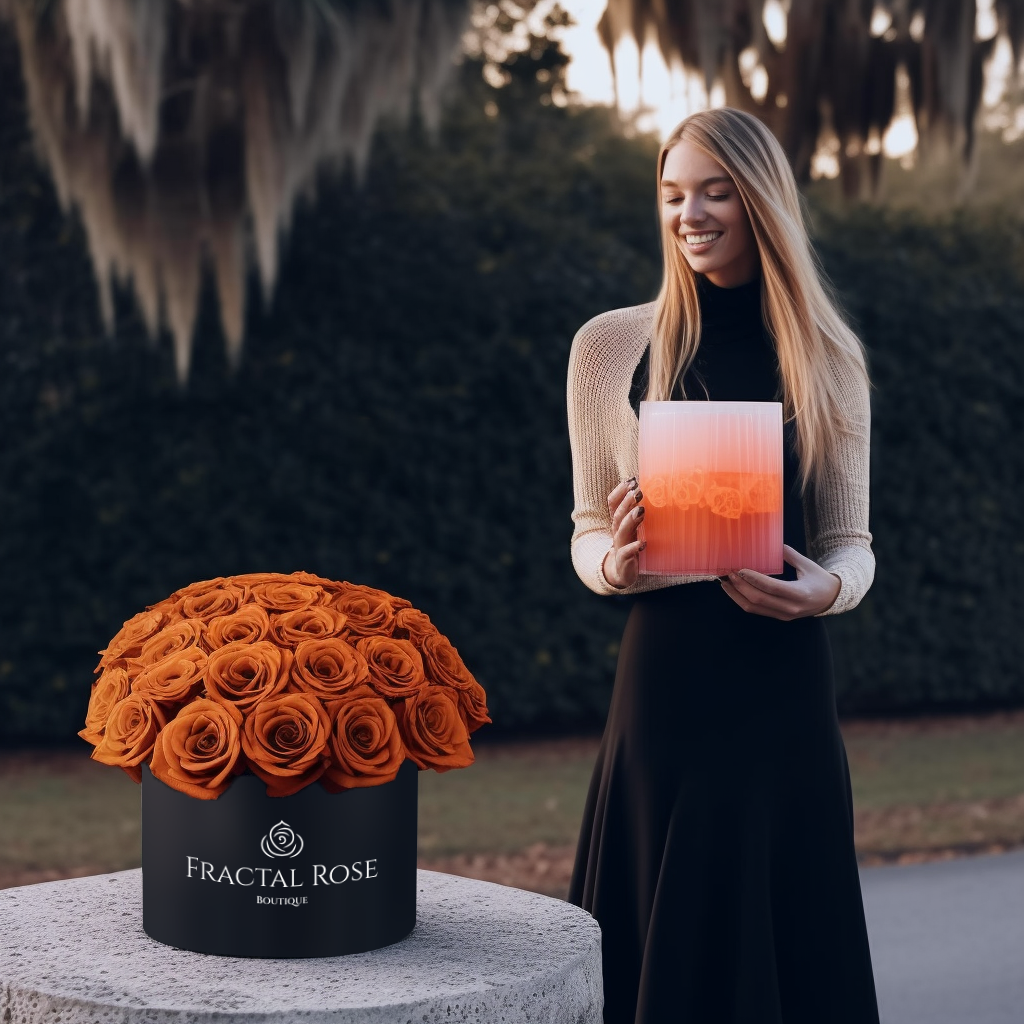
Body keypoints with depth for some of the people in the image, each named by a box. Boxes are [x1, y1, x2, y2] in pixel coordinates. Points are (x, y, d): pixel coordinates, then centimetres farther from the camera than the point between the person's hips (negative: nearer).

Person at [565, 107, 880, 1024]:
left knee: (789, 940, 6)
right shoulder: (611, 345, 2)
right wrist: (615, 562, -15)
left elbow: (853, 543, 8)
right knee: (669, 948, 4)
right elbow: (589, 534, 7)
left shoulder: (825, 356, 6)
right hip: (666, 681, -1)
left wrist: (827, 587, -14)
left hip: (787, 690, 1)